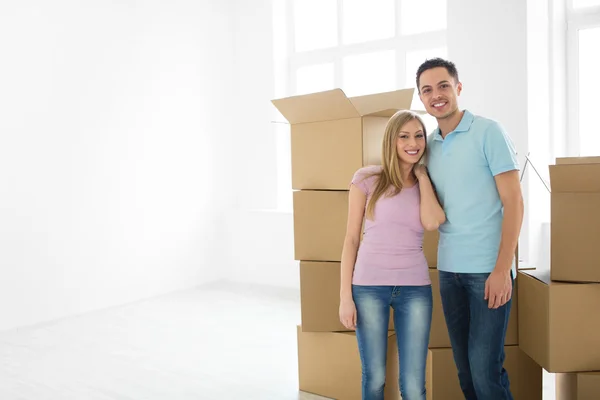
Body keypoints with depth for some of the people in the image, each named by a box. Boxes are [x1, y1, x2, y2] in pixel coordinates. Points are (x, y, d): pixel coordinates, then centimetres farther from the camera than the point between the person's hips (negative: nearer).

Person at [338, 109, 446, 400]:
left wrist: (422, 174, -2)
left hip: (415, 289, 3)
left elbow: (431, 223, -14)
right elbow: (351, 238, -2)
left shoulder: (427, 186, 8)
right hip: (369, 286, -2)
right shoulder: (367, 178, -2)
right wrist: (345, 296, -5)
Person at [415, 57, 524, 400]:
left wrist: (502, 269, -14)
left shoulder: (488, 132, -4)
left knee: (485, 367, -2)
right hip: (449, 269, 5)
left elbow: (513, 202, -9)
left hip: (488, 269, -5)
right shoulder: (429, 145, 10)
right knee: (464, 365, 12)